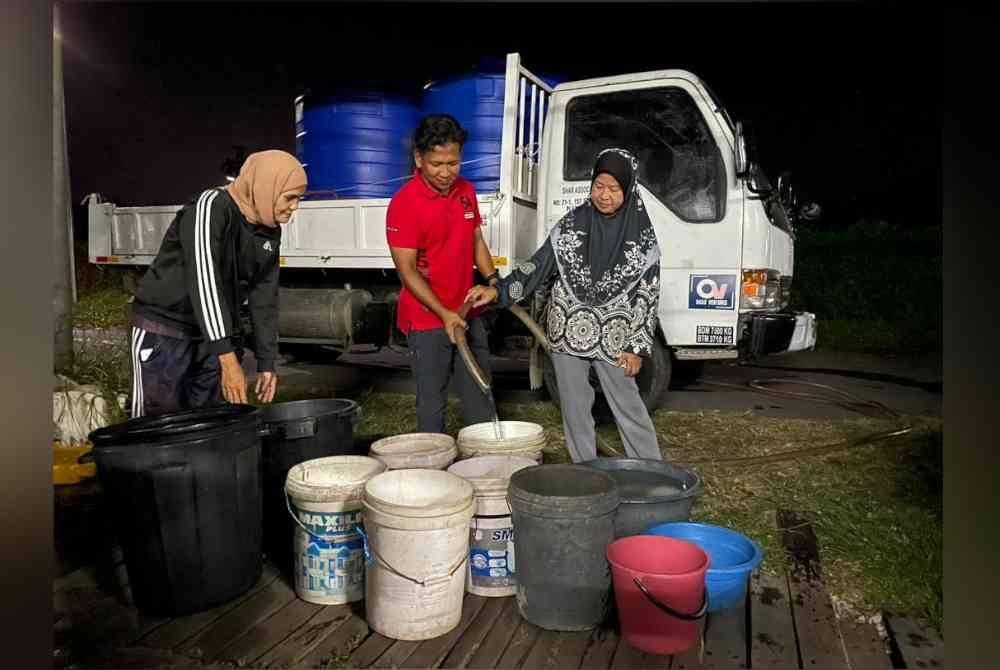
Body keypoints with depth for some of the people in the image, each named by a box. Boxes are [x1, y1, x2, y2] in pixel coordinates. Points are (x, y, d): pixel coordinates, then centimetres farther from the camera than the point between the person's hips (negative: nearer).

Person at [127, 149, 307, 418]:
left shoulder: (270, 232, 3)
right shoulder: (210, 208, -20)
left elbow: (264, 298, 6)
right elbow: (203, 284, -29)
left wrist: (266, 363, 3)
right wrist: (227, 358, -34)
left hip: (217, 333, 7)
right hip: (164, 329, -7)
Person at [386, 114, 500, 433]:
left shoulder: (466, 191, 5)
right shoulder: (404, 203, -15)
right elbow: (408, 271, -16)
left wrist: (493, 281, 3)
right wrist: (445, 314, -22)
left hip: (468, 313, 6)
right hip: (427, 319, -6)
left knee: (480, 397, 14)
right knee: (432, 401, 5)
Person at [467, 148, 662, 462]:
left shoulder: (642, 234, -4)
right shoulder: (572, 223, 1)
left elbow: (648, 293, -3)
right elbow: (540, 264, 2)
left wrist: (637, 347, -6)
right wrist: (497, 290, -10)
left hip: (613, 339, -2)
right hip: (568, 332, 3)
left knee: (628, 406, 5)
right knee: (574, 407, 11)